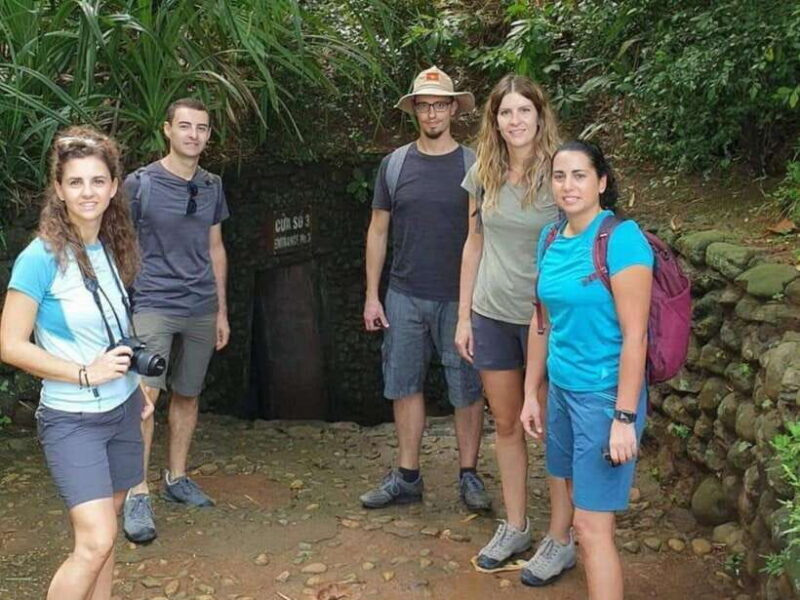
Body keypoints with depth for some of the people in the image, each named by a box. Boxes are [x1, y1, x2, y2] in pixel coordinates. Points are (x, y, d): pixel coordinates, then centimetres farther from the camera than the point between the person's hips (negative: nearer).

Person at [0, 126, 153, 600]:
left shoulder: (111, 249, 3)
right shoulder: (41, 257, -17)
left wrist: (138, 387, 12)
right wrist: (86, 373, -19)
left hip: (122, 410, 6)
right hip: (72, 419, -6)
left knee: (104, 533, 12)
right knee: (96, 541, -12)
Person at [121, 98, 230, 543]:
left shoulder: (212, 186, 9)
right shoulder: (140, 183, -4)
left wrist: (222, 311, 16)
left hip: (202, 309, 5)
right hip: (153, 305, -4)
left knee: (188, 395, 11)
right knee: (144, 395, -14)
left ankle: (177, 478, 26)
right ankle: (138, 496, -7)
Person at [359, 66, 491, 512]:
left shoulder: (473, 165, -1)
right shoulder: (394, 165, 6)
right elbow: (378, 231, 10)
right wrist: (372, 295, 5)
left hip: (459, 299, -3)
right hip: (405, 297, 3)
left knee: (467, 390, 4)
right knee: (405, 386, 9)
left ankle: (469, 476, 19)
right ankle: (407, 477, 21)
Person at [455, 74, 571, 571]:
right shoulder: (483, 175, 3)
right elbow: (475, 244, 10)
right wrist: (464, 315, 9)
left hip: (545, 316, -4)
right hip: (491, 315, 5)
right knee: (506, 424, 14)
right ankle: (516, 527, 29)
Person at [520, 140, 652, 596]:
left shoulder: (621, 238, -17)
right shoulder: (551, 239, 5)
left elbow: (635, 336, -19)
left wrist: (625, 418, -19)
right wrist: (532, 393, 14)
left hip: (605, 394, -7)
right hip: (562, 387, 7)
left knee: (593, 523, -2)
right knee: (567, 480, 25)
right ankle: (558, 547, 48)